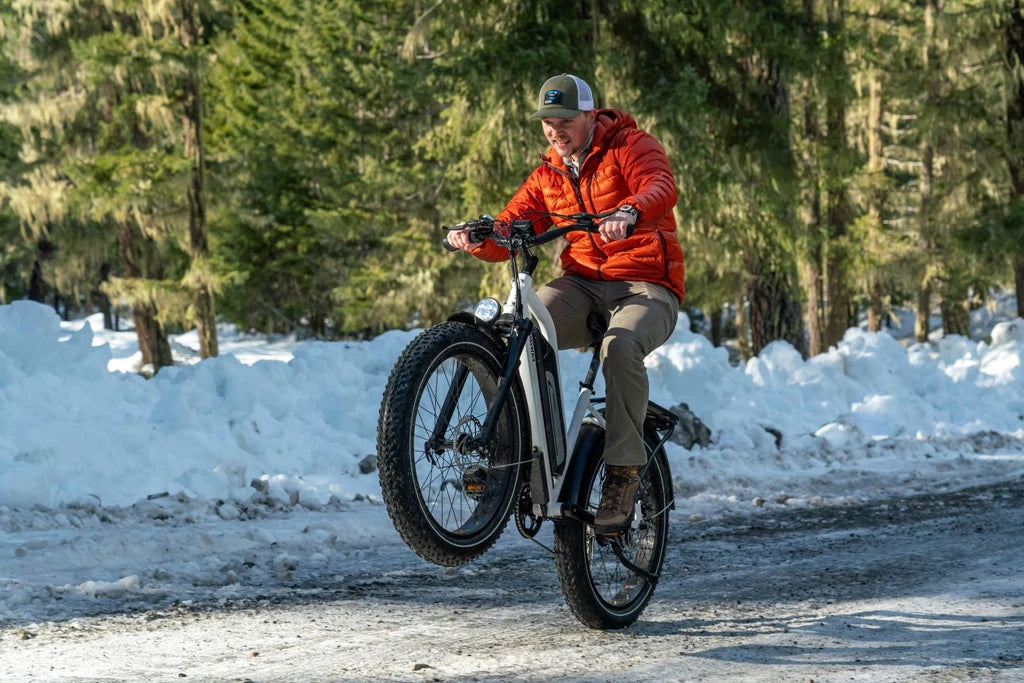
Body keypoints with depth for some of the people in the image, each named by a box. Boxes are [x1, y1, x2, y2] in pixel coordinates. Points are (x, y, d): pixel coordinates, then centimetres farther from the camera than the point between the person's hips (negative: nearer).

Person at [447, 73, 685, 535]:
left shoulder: (631, 146, -2)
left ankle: (623, 475, -31)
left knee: (620, 346, -38)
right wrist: (475, 238, -18)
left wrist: (629, 213, -48)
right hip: (583, 285, 5)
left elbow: (661, 188, -24)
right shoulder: (548, 176, 15)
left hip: (646, 287, -5)